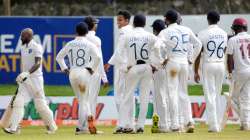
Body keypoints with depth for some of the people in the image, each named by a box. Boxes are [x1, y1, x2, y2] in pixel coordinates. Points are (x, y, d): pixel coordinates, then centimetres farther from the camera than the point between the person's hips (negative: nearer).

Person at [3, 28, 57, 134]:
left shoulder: (37, 47, -11)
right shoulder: (23, 48, 13)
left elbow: (38, 63, -23)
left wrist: (27, 73, -34)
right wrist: (21, 76, 15)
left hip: (35, 78, -7)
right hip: (24, 80, 7)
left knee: (40, 104, 0)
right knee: (18, 102, -7)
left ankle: (52, 126, 16)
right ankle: (14, 128, -13)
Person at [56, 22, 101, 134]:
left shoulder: (70, 44, 8)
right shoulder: (89, 44, -2)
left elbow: (59, 57, 14)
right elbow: (97, 57, -16)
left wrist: (65, 69, 15)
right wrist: (92, 69, -6)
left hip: (72, 73, 3)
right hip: (85, 72, -3)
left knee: (82, 99, 14)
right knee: (84, 100, 5)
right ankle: (81, 127, -5)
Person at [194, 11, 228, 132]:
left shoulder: (203, 34, -9)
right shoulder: (224, 34, 6)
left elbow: (198, 54, -9)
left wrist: (196, 72, -3)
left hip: (208, 65, -4)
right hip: (221, 65, 4)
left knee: (210, 95, -4)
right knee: (217, 95, 14)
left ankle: (214, 125, -11)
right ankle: (217, 124, 15)